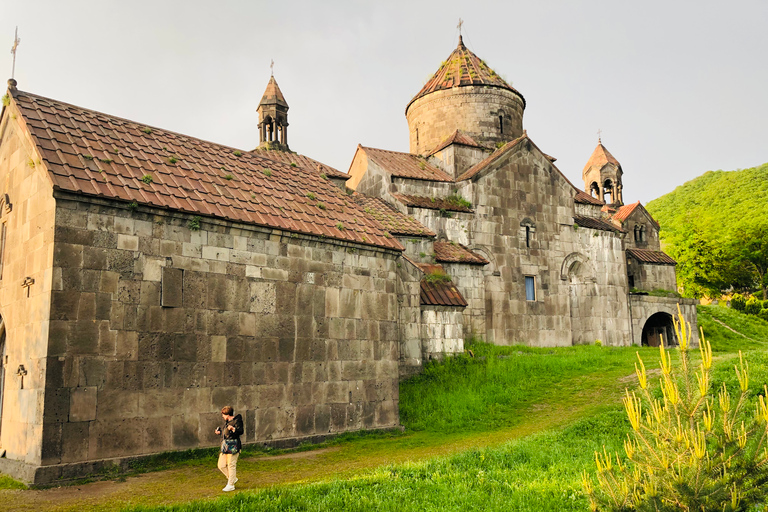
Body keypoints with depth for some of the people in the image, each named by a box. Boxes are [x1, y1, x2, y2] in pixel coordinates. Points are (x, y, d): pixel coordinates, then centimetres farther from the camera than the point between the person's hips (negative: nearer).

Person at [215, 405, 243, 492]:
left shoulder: (237, 420, -8)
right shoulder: (226, 421, 18)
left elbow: (241, 431, -19)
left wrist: (233, 429, -33)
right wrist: (220, 432, 29)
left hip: (233, 446, -9)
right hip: (225, 446, 9)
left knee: (231, 465, -4)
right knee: (221, 465, 7)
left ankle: (231, 485, 6)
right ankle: (233, 479, 25)